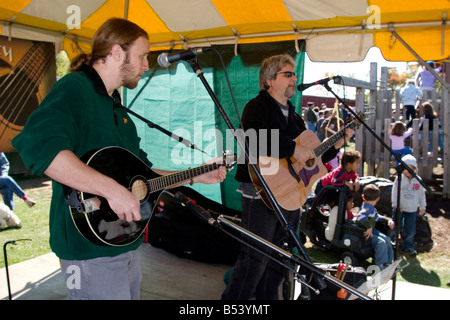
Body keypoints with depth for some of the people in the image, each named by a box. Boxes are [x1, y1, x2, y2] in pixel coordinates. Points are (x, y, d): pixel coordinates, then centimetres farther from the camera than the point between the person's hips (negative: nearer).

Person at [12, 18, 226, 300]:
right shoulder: (75, 88, -13)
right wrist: (112, 189, -35)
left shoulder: (117, 108, 16)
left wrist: (198, 177, 17)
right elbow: (36, 143, -33)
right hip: (91, 249, -9)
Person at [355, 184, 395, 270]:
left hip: (372, 231, 11)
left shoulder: (372, 209, 10)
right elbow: (360, 216, -46)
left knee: (387, 239, 10)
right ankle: (380, 265, -15)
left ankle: (389, 262, 20)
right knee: (381, 242, -24)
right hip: (365, 233, -11)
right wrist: (369, 227, -44)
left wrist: (388, 220, 14)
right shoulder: (367, 208, -25)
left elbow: (377, 217, 26)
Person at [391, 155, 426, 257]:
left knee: (410, 230, 7)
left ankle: (408, 246, 26)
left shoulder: (418, 180, 0)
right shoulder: (399, 178, -8)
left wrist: (422, 207, 13)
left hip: (412, 210, 2)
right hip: (399, 208, -2)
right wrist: (395, 205, -12)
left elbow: (422, 194, 9)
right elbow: (395, 192, -7)